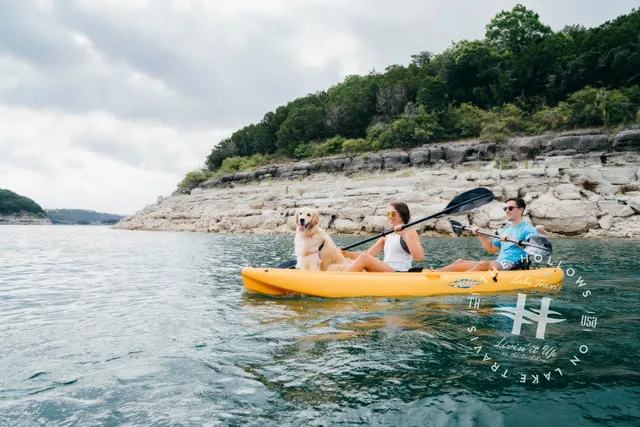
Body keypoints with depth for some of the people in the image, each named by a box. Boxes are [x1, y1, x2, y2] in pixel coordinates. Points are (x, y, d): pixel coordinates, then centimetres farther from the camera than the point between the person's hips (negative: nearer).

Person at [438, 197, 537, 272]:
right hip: (499, 264, 8)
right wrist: (481, 234, 16)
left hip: (515, 267, -8)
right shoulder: (505, 230, 24)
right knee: (461, 262, -7)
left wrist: (511, 239, -31)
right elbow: (491, 249, 29)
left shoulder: (529, 229, -1)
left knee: (483, 264, -36)